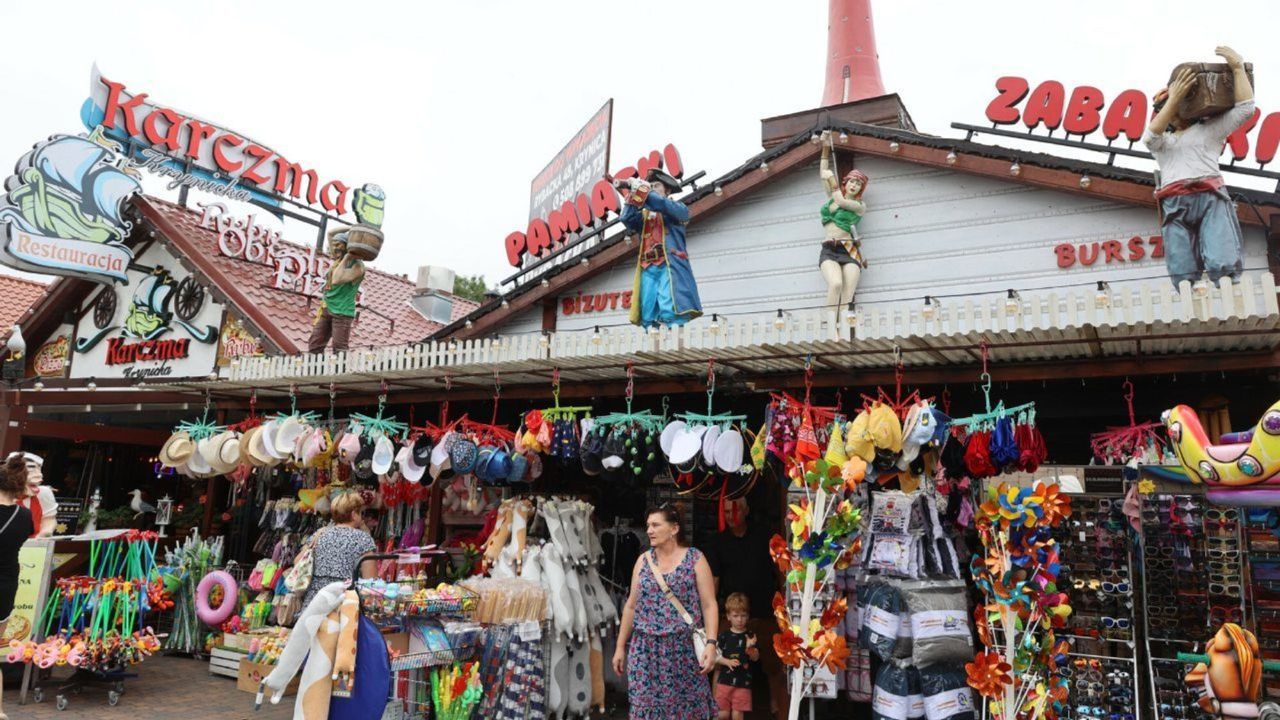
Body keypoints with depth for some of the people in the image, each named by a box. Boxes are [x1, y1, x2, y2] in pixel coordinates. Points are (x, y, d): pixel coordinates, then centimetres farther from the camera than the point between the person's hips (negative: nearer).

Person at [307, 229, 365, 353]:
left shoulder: (357, 265, -12)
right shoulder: (338, 259, 11)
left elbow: (337, 280, -27)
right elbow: (330, 234, 21)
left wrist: (346, 258, -18)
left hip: (343, 312, -8)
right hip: (326, 309, 8)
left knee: (339, 350, -10)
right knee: (314, 346, 3)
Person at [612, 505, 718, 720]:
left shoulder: (695, 559, -2)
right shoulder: (643, 560, 8)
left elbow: (709, 605, -5)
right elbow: (631, 606, 11)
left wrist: (711, 644, -16)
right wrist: (620, 647, 10)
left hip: (684, 649, -3)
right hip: (645, 649, 3)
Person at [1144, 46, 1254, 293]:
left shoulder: (1210, 128, 27)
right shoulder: (1161, 142, 31)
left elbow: (1245, 108, 13)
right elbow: (1150, 135, 7)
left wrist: (1238, 66, 13)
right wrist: (1174, 99, -4)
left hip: (1211, 198, -2)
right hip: (1174, 205, 2)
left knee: (1223, 266, -23)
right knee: (1184, 278, -13)